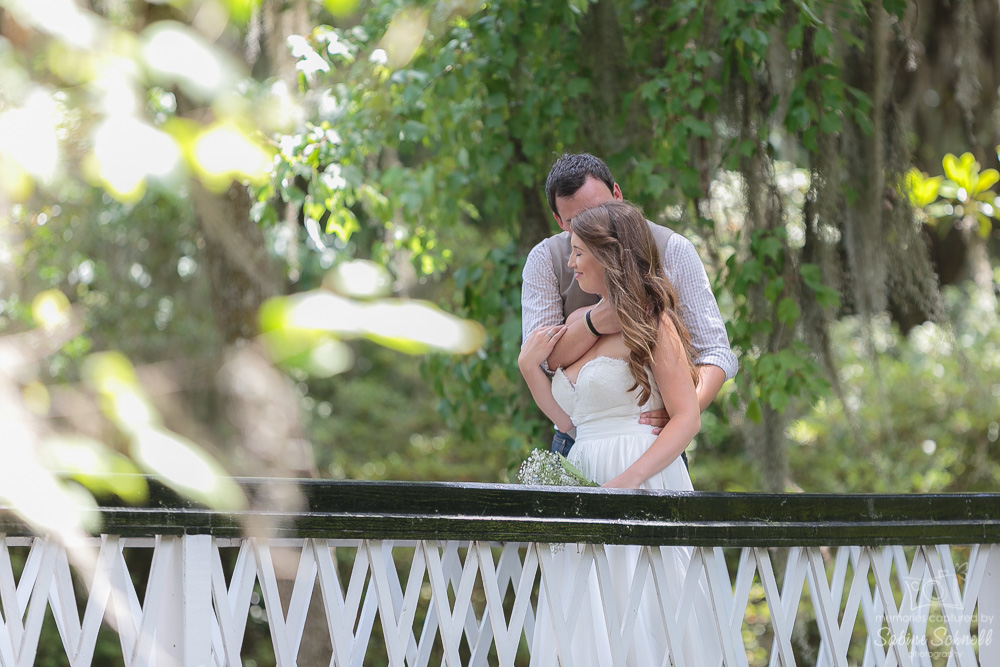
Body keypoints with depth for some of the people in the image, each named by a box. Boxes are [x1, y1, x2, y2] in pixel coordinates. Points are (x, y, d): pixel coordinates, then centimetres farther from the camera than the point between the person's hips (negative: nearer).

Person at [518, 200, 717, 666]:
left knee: (637, 627, -9)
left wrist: (629, 480, -21)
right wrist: (529, 367, 8)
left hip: (644, 482, -7)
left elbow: (687, 417, -12)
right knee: (584, 628, 2)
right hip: (585, 478, 7)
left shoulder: (649, 322, -6)